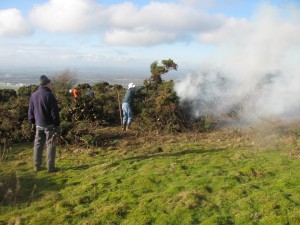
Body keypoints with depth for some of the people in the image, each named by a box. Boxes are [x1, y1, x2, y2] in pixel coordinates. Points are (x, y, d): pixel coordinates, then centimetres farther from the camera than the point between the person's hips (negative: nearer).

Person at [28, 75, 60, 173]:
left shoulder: (33, 95, 5)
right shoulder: (49, 95, -16)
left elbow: (31, 111, 12)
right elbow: (54, 112, -15)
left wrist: (32, 122, 22)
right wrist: (57, 124, -8)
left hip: (38, 125, 6)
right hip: (49, 125, -6)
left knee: (38, 144, 14)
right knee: (50, 145, 2)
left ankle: (37, 166, 20)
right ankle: (50, 167, 6)